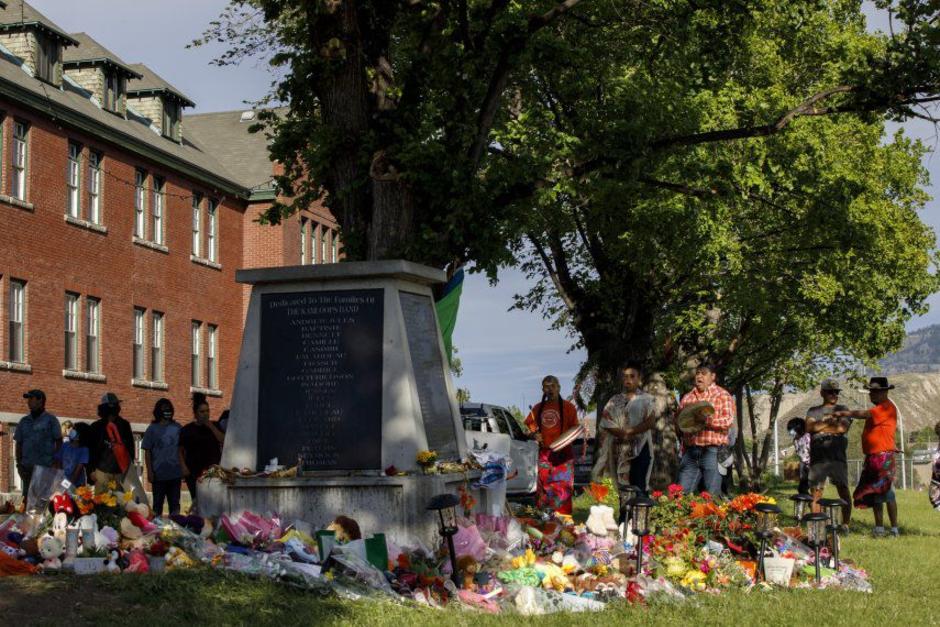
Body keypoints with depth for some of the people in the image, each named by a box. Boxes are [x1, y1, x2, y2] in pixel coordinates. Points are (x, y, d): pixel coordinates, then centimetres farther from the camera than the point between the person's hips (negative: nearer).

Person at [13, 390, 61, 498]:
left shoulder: (51, 420, 3)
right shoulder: (24, 421, 15)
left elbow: (59, 441, 3)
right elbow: (19, 443, 17)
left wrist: (56, 462, -6)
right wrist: (19, 463, 8)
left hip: (47, 467, -4)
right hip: (27, 466, 4)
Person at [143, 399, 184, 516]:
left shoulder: (177, 428, 5)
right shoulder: (152, 429, -1)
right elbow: (147, 451, -1)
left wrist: (183, 468, 7)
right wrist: (149, 471, -7)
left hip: (175, 472, 2)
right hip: (158, 473, -2)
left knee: (175, 503, 9)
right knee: (158, 503, 6)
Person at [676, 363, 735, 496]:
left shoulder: (722, 395, 3)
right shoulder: (687, 398, 19)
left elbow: (729, 420, -8)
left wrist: (710, 421, -21)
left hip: (712, 450, -5)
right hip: (690, 450, 5)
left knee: (712, 495, -3)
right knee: (682, 493, 1)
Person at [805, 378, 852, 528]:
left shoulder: (842, 410, 14)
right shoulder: (813, 411, 18)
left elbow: (843, 428, -4)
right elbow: (809, 427, -1)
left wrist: (820, 427, 0)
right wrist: (828, 423, -7)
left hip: (838, 457, -1)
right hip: (817, 458, 1)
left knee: (843, 490, -5)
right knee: (816, 492, -1)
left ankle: (845, 524, 0)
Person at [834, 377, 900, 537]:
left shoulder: (887, 408, -13)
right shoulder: (879, 409, 20)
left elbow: (865, 414, -25)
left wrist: (844, 413, -25)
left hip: (883, 457, -10)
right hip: (873, 457, 10)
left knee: (887, 493, -9)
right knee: (873, 494, 12)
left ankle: (894, 529, -6)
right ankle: (879, 528, 18)